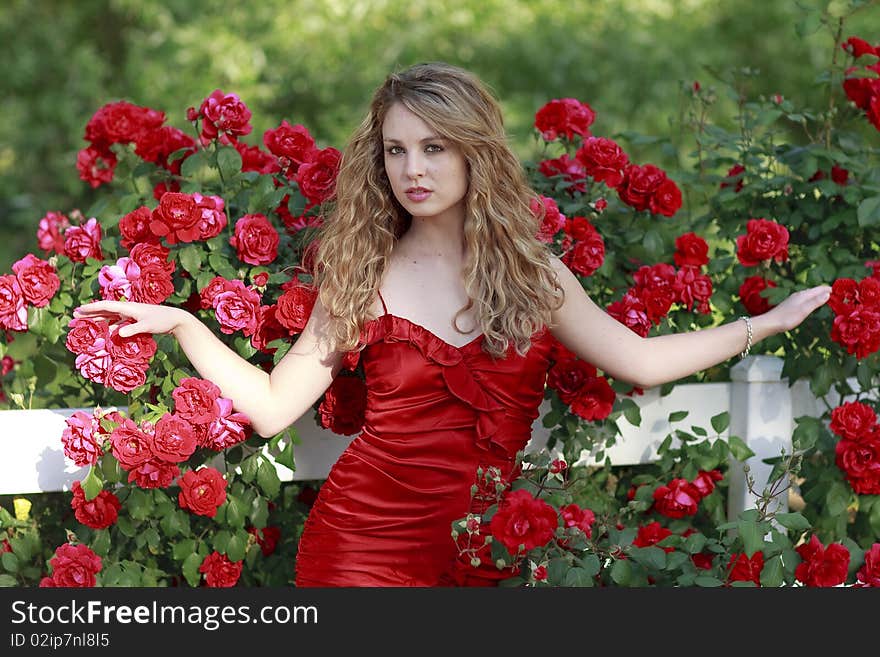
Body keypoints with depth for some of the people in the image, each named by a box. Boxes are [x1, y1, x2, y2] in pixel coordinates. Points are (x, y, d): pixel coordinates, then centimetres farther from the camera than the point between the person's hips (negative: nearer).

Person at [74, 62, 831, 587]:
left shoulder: (533, 273, 5)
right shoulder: (364, 278, 0)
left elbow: (641, 359, 6)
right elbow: (273, 407, -2)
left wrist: (769, 321, 7)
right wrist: (183, 326, -12)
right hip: (365, 543, -2)